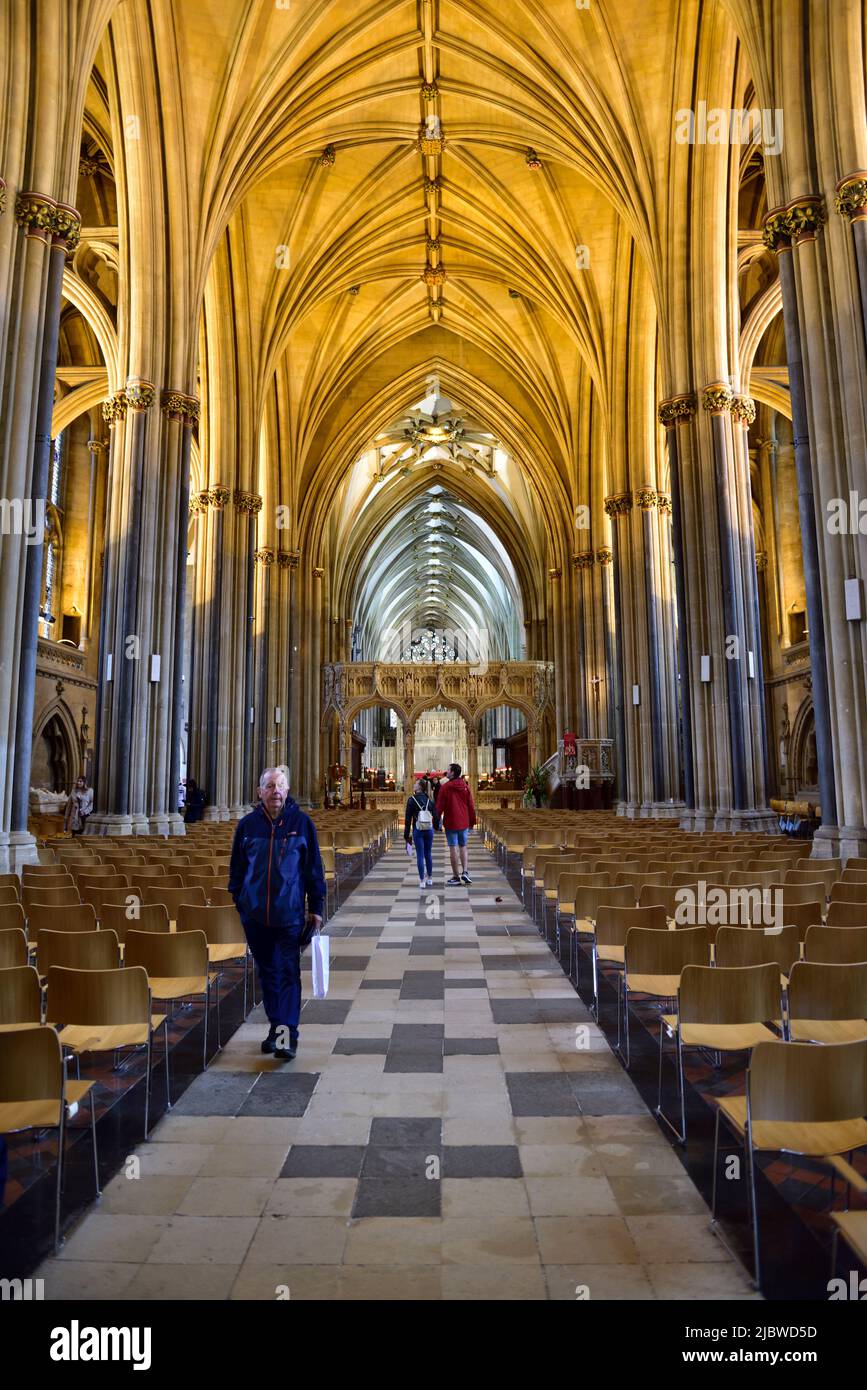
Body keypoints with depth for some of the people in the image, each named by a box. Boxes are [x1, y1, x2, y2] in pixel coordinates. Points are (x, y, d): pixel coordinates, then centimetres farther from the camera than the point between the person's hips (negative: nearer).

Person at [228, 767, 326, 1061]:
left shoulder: (302, 823, -3)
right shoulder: (248, 825, 3)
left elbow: (314, 868, 1)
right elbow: (237, 868, 11)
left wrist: (315, 907, 1)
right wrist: (238, 902, 10)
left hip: (290, 913, -3)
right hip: (255, 914, 3)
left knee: (288, 973, -4)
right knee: (267, 972, 14)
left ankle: (287, 1034, -2)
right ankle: (276, 1026, 28)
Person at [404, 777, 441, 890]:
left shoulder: (411, 800, -8)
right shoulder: (430, 800, 1)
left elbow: (408, 819, -7)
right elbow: (435, 816, 5)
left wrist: (407, 835, -1)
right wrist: (436, 826, 26)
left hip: (417, 831, -3)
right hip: (429, 830, 3)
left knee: (420, 855, 3)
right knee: (428, 854, 15)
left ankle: (422, 881, 6)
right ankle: (429, 879, 24)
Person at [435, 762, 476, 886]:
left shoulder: (445, 787, -9)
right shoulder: (465, 787, 3)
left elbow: (439, 806, -8)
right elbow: (471, 806, 5)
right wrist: (472, 822, 14)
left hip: (450, 823, -4)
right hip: (464, 823, 4)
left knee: (453, 849, 1)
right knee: (463, 846, 17)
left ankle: (456, 877, 5)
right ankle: (464, 872, 7)